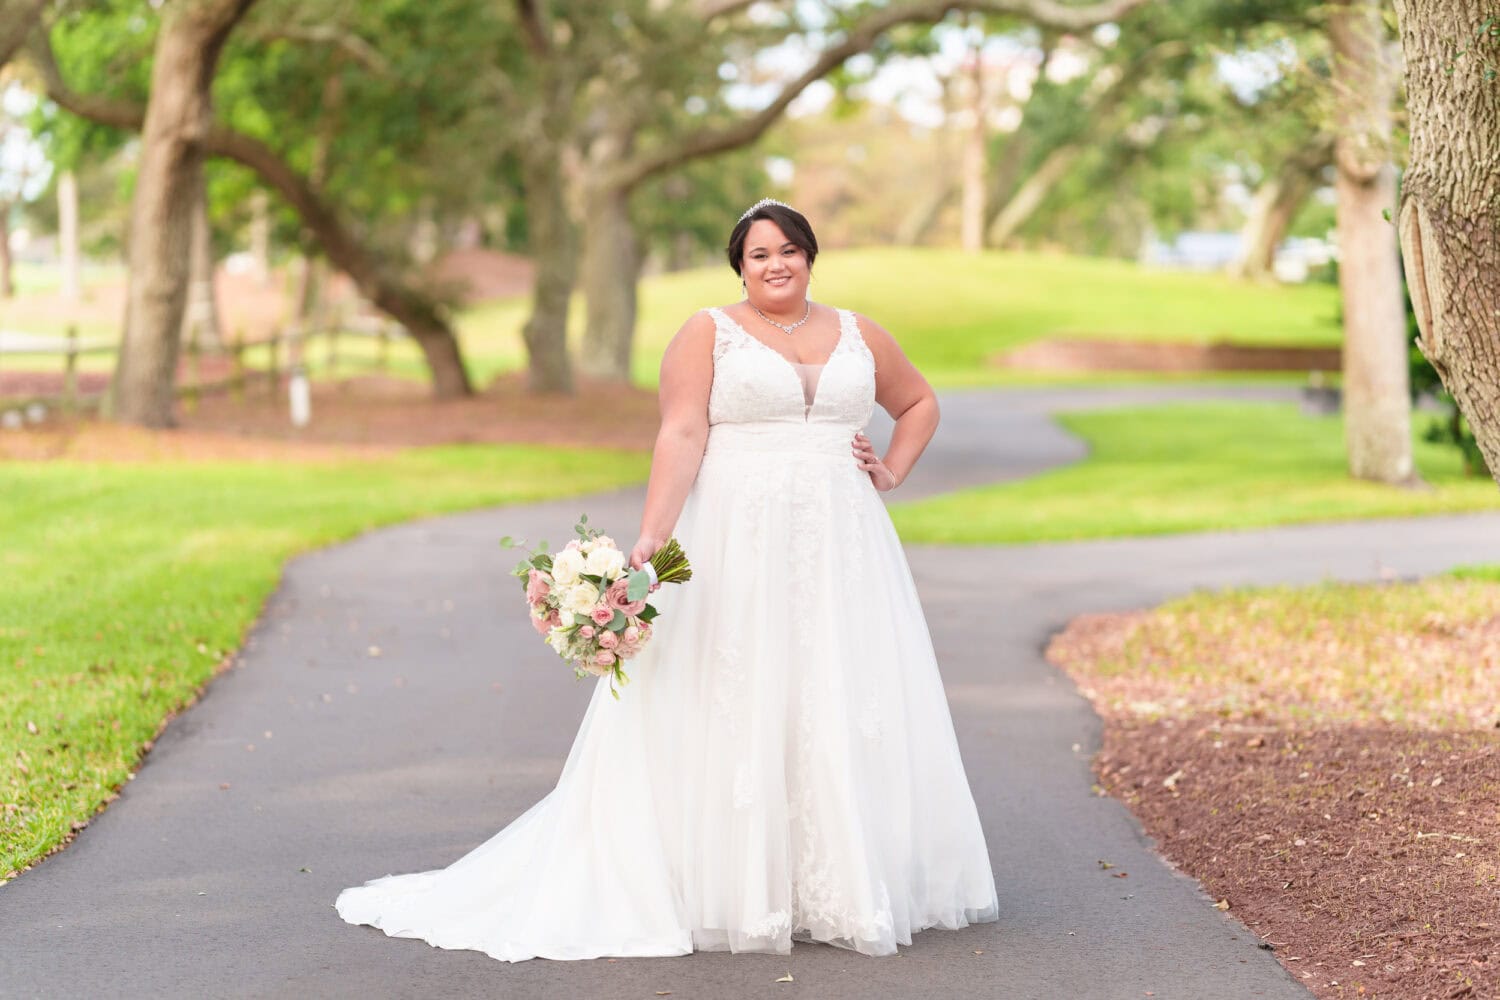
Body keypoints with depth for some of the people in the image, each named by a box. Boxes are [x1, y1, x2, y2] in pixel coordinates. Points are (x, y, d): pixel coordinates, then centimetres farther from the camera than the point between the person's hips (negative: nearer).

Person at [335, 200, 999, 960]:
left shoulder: (858, 336, 12)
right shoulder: (708, 334, 1)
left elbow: (921, 402, 27)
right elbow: (681, 438, -9)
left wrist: (892, 473, 10)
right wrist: (649, 540, -20)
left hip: (841, 551, 4)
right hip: (737, 548, -4)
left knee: (845, 711, 5)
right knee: (736, 712, -2)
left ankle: (849, 888, 14)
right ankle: (734, 889, 3)